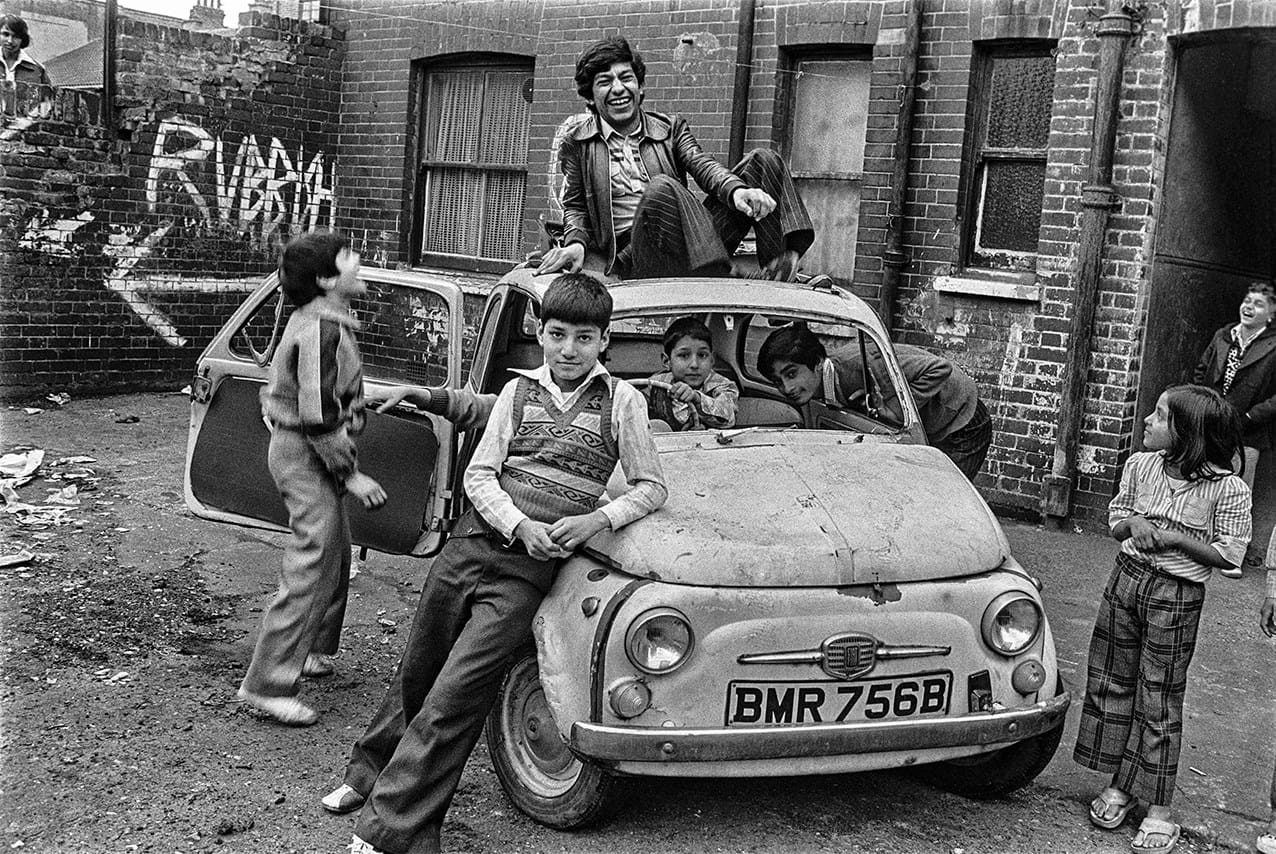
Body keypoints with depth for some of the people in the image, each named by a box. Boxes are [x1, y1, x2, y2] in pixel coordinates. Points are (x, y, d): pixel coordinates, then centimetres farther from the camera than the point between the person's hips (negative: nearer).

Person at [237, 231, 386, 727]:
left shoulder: (319, 319, 11)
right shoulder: (322, 328, -21)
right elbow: (318, 416, -25)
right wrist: (350, 475, -20)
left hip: (306, 451, 11)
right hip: (306, 455, -11)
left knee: (337, 553, 21)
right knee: (311, 569, -10)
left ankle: (312, 650, 37)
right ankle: (267, 684, -7)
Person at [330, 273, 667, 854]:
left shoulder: (621, 400, 2)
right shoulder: (519, 391, 7)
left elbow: (651, 488, 6)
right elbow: (479, 475, 3)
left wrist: (599, 518, -11)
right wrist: (519, 527, -13)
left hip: (528, 573, -3)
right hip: (470, 544, 3)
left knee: (452, 699, -9)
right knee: (416, 674, 15)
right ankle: (370, 773, 39)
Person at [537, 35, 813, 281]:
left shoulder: (671, 128, 19)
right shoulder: (576, 144, 13)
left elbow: (703, 166, 2)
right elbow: (575, 208, 14)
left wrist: (736, 190, -20)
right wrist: (576, 242, -11)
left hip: (696, 239, 4)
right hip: (633, 254, -4)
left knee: (763, 160, -8)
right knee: (662, 187, -36)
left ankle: (780, 272, -24)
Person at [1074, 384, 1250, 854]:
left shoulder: (1227, 490, -14)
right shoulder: (1139, 466, 1)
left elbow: (1229, 555, -9)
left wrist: (1174, 538, -19)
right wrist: (1132, 524, -9)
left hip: (1176, 595, -5)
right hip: (1126, 579, 5)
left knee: (1159, 698, 1)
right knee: (1112, 682, 11)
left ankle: (1159, 807, 13)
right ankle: (1120, 784, 27)